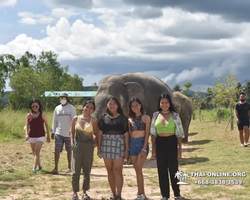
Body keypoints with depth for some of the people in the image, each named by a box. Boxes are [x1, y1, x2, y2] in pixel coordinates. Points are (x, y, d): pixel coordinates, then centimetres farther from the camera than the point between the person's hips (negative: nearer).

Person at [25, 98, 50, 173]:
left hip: (40, 136, -4)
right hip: (31, 136, 4)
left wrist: (48, 135, 4)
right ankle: (39, 166, 33)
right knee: (34, 152, 15)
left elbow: (47, 125, 3)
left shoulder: (42, 114, -4)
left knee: (37, 152, -17)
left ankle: (34, 168, -23)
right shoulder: (29, 115, 3)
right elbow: (27, 126, 4)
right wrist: (26, 134, -13)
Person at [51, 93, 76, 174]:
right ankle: (56, 168, -9)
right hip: (59, 133, 3)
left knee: (69, 150, 9)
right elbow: (54, 121, 13)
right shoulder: (57, 108, 9)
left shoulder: (71, 108, -3)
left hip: (68, 133, -3)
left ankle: (69, 167, 21)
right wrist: (53, 131, 8)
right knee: (57, 150, -8)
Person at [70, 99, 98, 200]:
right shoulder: (76, 118, 4)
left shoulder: (94, 120, 2)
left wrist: (95, 142, -10)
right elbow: (72, 132, 12)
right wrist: (72, 142, -2)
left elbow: (95, 134, 8)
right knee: (75, 171, -1)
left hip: (88, 146, 0)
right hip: (77, 146, 0)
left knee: (87, 171, 9)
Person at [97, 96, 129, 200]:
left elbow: (126, 134, 1)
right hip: (106, 145, 3)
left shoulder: (123, 118, 1)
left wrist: (127, 149, -4)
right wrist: (98, 148, 3)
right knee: (110, 170, 8)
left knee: (117, 170, -8)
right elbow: (100, 134, 8)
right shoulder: (104, 118, 7)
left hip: (119, 145, -3)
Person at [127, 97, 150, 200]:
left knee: (138, 168, -16)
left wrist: (144, 149, -13)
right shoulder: (130, 119, 12)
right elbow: (129, 134, 12)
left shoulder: (146, 118, 1)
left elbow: (147, 134, -4)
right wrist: (127, 148, 3)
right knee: (137, 170, 5)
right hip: (132, 144, 4)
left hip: (142, 143, -4)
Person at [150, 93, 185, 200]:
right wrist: (153, 149, 4)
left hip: (172, 143, -2)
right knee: (162, 170, 6)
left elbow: (179, 133, 0)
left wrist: (179, 148, -3)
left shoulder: (175, 115, -1)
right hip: (159, 144, 2)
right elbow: (153, 133, 7)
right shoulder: (156, 115, 4)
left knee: (173, 169, 1)